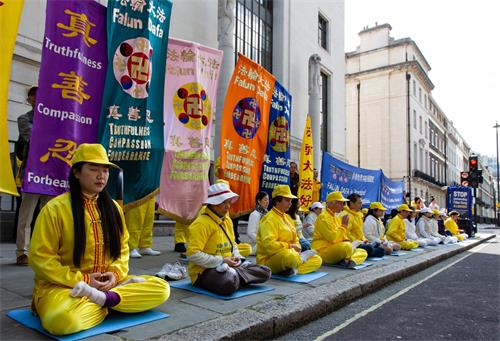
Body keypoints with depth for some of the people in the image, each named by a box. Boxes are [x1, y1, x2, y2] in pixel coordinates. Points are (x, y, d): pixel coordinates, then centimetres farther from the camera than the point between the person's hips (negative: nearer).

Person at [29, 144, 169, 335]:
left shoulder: (112, 207, 6)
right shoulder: (55, 208, -10)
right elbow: (40, 258, -11)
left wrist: (116, 273, -7)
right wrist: (80, 280, -16)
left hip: (107, 283, 6)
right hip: (64, 286, -5)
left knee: (162, 288, -12)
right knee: (63, 319, -41)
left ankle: (101, 298, -22)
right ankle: (108, 300, -13)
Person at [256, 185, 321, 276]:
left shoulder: (287, 217, 15)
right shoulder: (269, 219, -14)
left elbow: (295, 238, 20)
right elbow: (269, 245, -25)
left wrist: (297, 248, -2)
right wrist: (290, 246, -17)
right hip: (269, 259, -9)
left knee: (317, 260, 1)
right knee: (291, 257, -40)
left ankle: (294, 270, -15)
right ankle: (302, 257, -8)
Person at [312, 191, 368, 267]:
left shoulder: (336, 217, 17)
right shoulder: (323, 217, -13)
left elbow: (342, 236, 21)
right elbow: (333, 238, -23)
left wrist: (347, 241, -2)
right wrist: (344, 225, -13)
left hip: (337, 250, 10)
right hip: (323, 251, -10)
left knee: (363, 252, 6)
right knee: (347, 246, -34)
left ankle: (351, 260, -22)